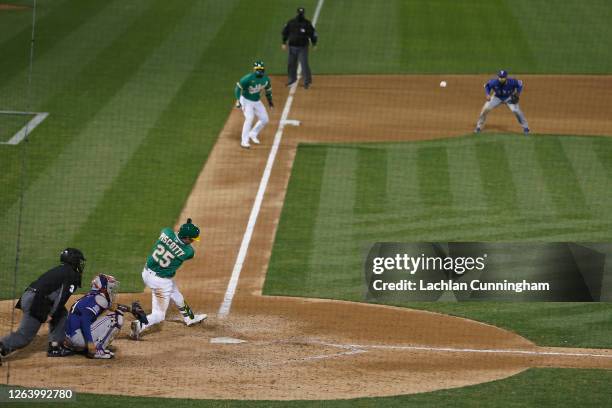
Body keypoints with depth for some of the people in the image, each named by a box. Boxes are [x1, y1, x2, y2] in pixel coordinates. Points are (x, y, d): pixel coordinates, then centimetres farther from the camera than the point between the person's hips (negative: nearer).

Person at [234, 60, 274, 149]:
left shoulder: (266, 79, -7)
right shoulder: (248, 78, -26)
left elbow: (268, 89, 12)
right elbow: (238, 87, -22)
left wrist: (270, 101, 19)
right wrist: (238, 101, -29)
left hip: (257, 101, 7)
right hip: (246, 101, -7)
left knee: (264, 119, 7)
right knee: (249, 118, -22)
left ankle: (253, 134, 27)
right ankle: (244, 141, -15)